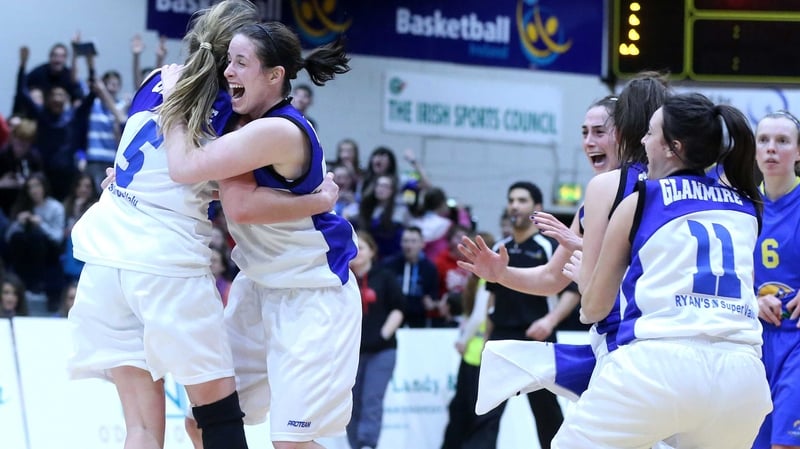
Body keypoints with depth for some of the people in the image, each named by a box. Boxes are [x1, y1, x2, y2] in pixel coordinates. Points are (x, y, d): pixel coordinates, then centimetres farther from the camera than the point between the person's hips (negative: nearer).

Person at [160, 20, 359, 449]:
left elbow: (185, 168, -28)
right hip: (260, 287, 9)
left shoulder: (279, 131, -26)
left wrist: (175, 100, -13)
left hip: (313, 296, -9)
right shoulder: (249, 125, 2)